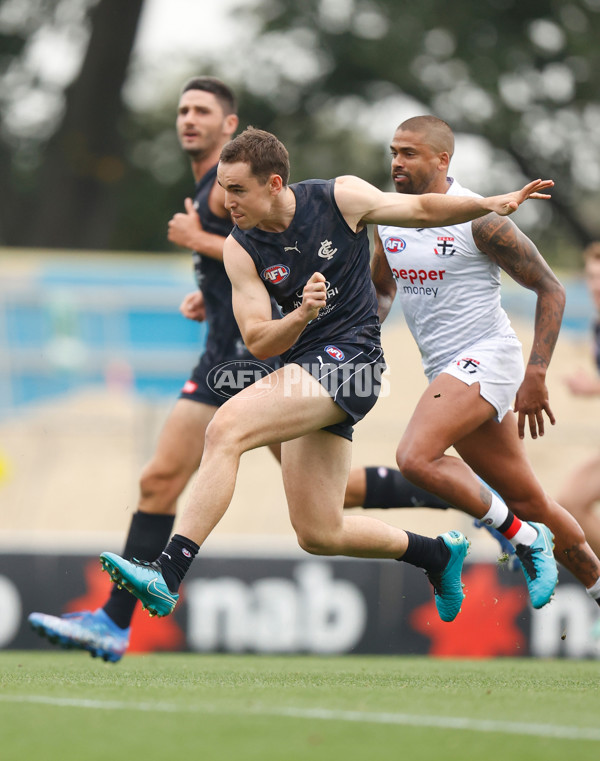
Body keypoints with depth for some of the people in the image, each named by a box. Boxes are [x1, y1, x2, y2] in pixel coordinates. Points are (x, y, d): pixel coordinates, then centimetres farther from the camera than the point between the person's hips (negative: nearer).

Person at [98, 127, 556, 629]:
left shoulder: (341, 198, -6)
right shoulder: (240, 250, 1)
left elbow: (422, 211, 11)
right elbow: (259, 342, -3)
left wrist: (493, 204, -1)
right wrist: (302, 315, -23)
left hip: (349, 356, -6)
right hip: (306, 365, 6)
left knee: (226, 429, -26)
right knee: (319, 535, 6)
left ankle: (168, 573, -31)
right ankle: (438, 554, 29)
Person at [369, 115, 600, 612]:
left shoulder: (478, 219, -13)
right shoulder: (389, 218, 7)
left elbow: (550, 289, -9)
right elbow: (382, 290, 25)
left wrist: (535, 376, -15)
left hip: (486, 357, -7)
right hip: (447, 370, 7)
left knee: (416, 456, -27)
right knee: (529, 502, 10)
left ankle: (520, 536, -12)